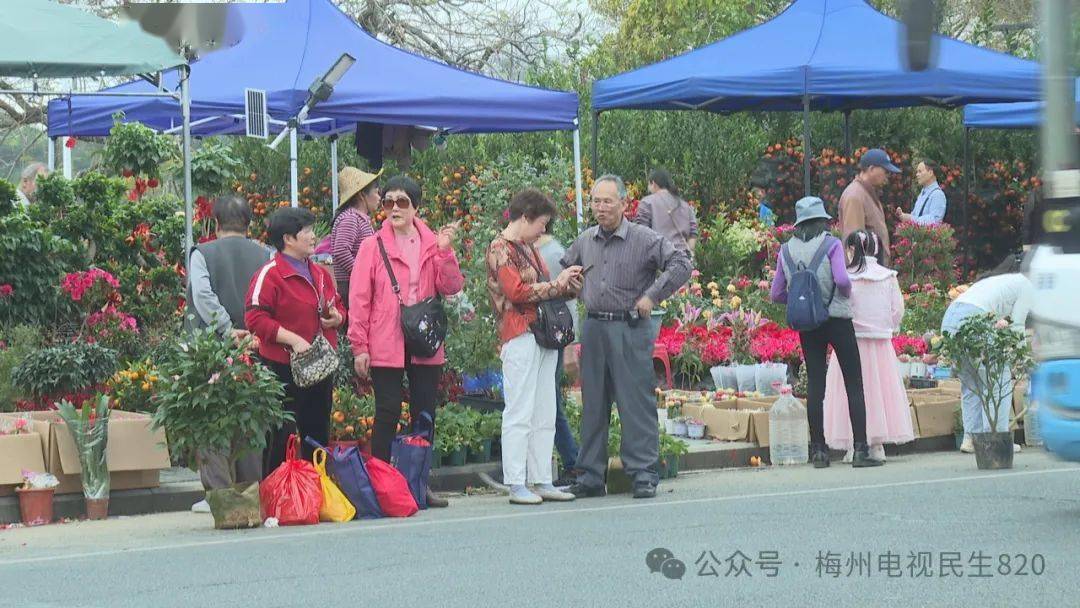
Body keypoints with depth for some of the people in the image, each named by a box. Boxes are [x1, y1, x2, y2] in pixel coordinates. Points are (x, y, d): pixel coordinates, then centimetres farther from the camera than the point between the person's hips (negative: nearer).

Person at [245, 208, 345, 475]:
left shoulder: (321, 273, 15)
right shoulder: (269, 274, -10)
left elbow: (338, 306, 27)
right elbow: (255, 319, -17)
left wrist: (337, 317, 3)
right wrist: (293, 339, -23)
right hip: (284, 369, -8)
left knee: (318, 434, 13)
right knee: (282, 436, -7)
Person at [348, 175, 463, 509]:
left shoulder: (433, 243, 9)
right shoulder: (373, 246, 0)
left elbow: (451, 287, 2)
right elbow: (359, 299, -2)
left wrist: (444, 252, -11)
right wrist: (360, 346, -6)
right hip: (385, 346, -3)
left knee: (425, 415, 8)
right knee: (387, 415, -4)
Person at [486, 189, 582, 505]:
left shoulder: (529, 248, 22)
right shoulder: (500, 249, -6)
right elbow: (517, 291, -17)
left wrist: (569, 285, 8)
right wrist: (557, 284, -9)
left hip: (544, 335, 9)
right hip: (519, 336, -9)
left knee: (545, 416, 9)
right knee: (519, 414, -8)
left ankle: (542, 481, 12)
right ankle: (516, 485, -6)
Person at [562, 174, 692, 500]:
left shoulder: (644, 239, -4)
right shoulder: (584, 241, 12)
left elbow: (681, 264, -9)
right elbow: (566, 270, 29)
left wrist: (651, 296, -13)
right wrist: (580, 295, 10)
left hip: (630, 329, -5)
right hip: (593, 329, 5)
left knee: (636, 402, -5)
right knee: (593, 404, 8)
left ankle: (644, 475, 0)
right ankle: (590, 476, 14)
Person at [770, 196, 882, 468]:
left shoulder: (787, 250, 2)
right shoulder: (831, 245, -9)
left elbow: (776, 294, 2)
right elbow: (842, 280, -21)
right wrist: (847, 293, -1)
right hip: (837, 320, -4)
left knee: (815, 386, 8)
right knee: (854, 386, 1)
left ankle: (818, 450, 6)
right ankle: (860, 450, -4)